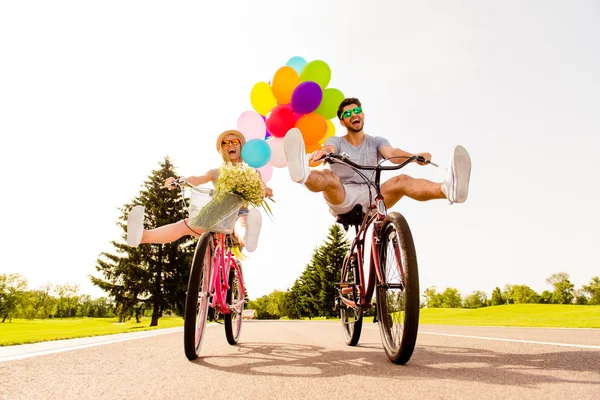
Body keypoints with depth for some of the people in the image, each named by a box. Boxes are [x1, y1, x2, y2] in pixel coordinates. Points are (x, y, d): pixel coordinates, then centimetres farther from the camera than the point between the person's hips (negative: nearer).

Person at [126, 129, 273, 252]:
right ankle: (142, 236, -49)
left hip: (240, 215, -3)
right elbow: (197, 179, -1)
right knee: (184, 225, -25)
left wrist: (266, 190, -29)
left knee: (242, 229, -42)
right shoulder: (215, 173, 20)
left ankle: (248, 238, -79)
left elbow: (261, 188, -1)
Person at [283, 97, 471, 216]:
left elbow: (392, 154, -7)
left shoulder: (376, 141, 15)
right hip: (342, 198, -1)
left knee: (402, 180, -27)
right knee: (329, 176, -33)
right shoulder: (336, 141, 11)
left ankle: (449, 189, -54)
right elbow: (329, 149, -15)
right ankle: (303, 175, -70)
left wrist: (414, 156, -31)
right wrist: (321, 152, -42)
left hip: (371, 197, 1)